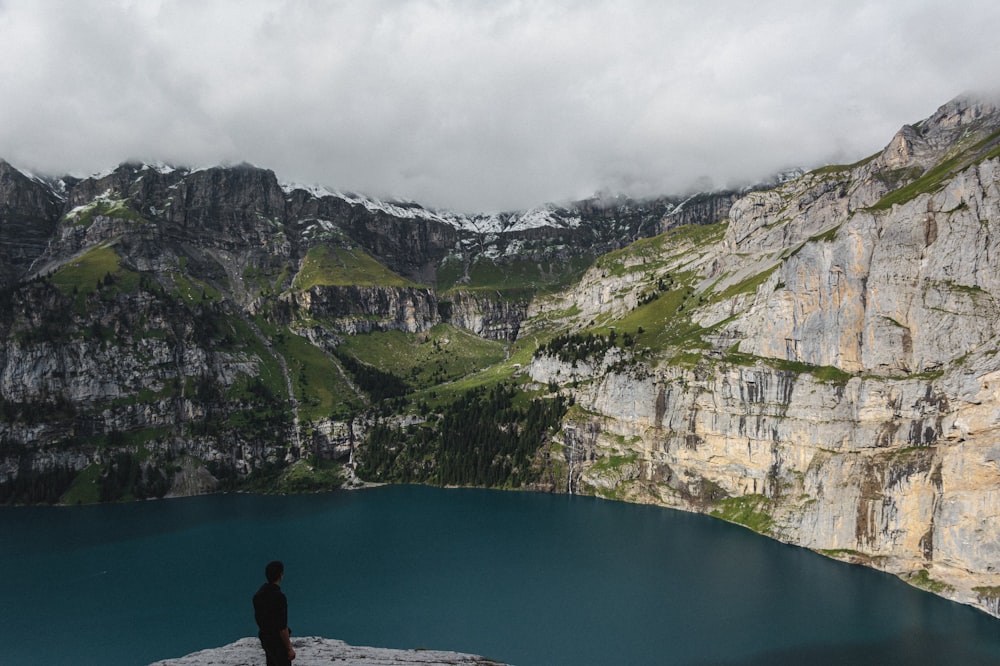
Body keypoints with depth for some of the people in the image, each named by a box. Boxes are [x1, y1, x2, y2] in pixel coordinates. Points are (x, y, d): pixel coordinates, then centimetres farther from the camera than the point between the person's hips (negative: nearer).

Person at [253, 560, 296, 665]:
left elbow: (257, 617, 11)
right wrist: (289, 648, -16)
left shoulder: (260, 593, -1)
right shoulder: (279, 596, -27)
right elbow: (282, 627, -24)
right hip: (278, 641, -8)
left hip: (265, 638, 9)